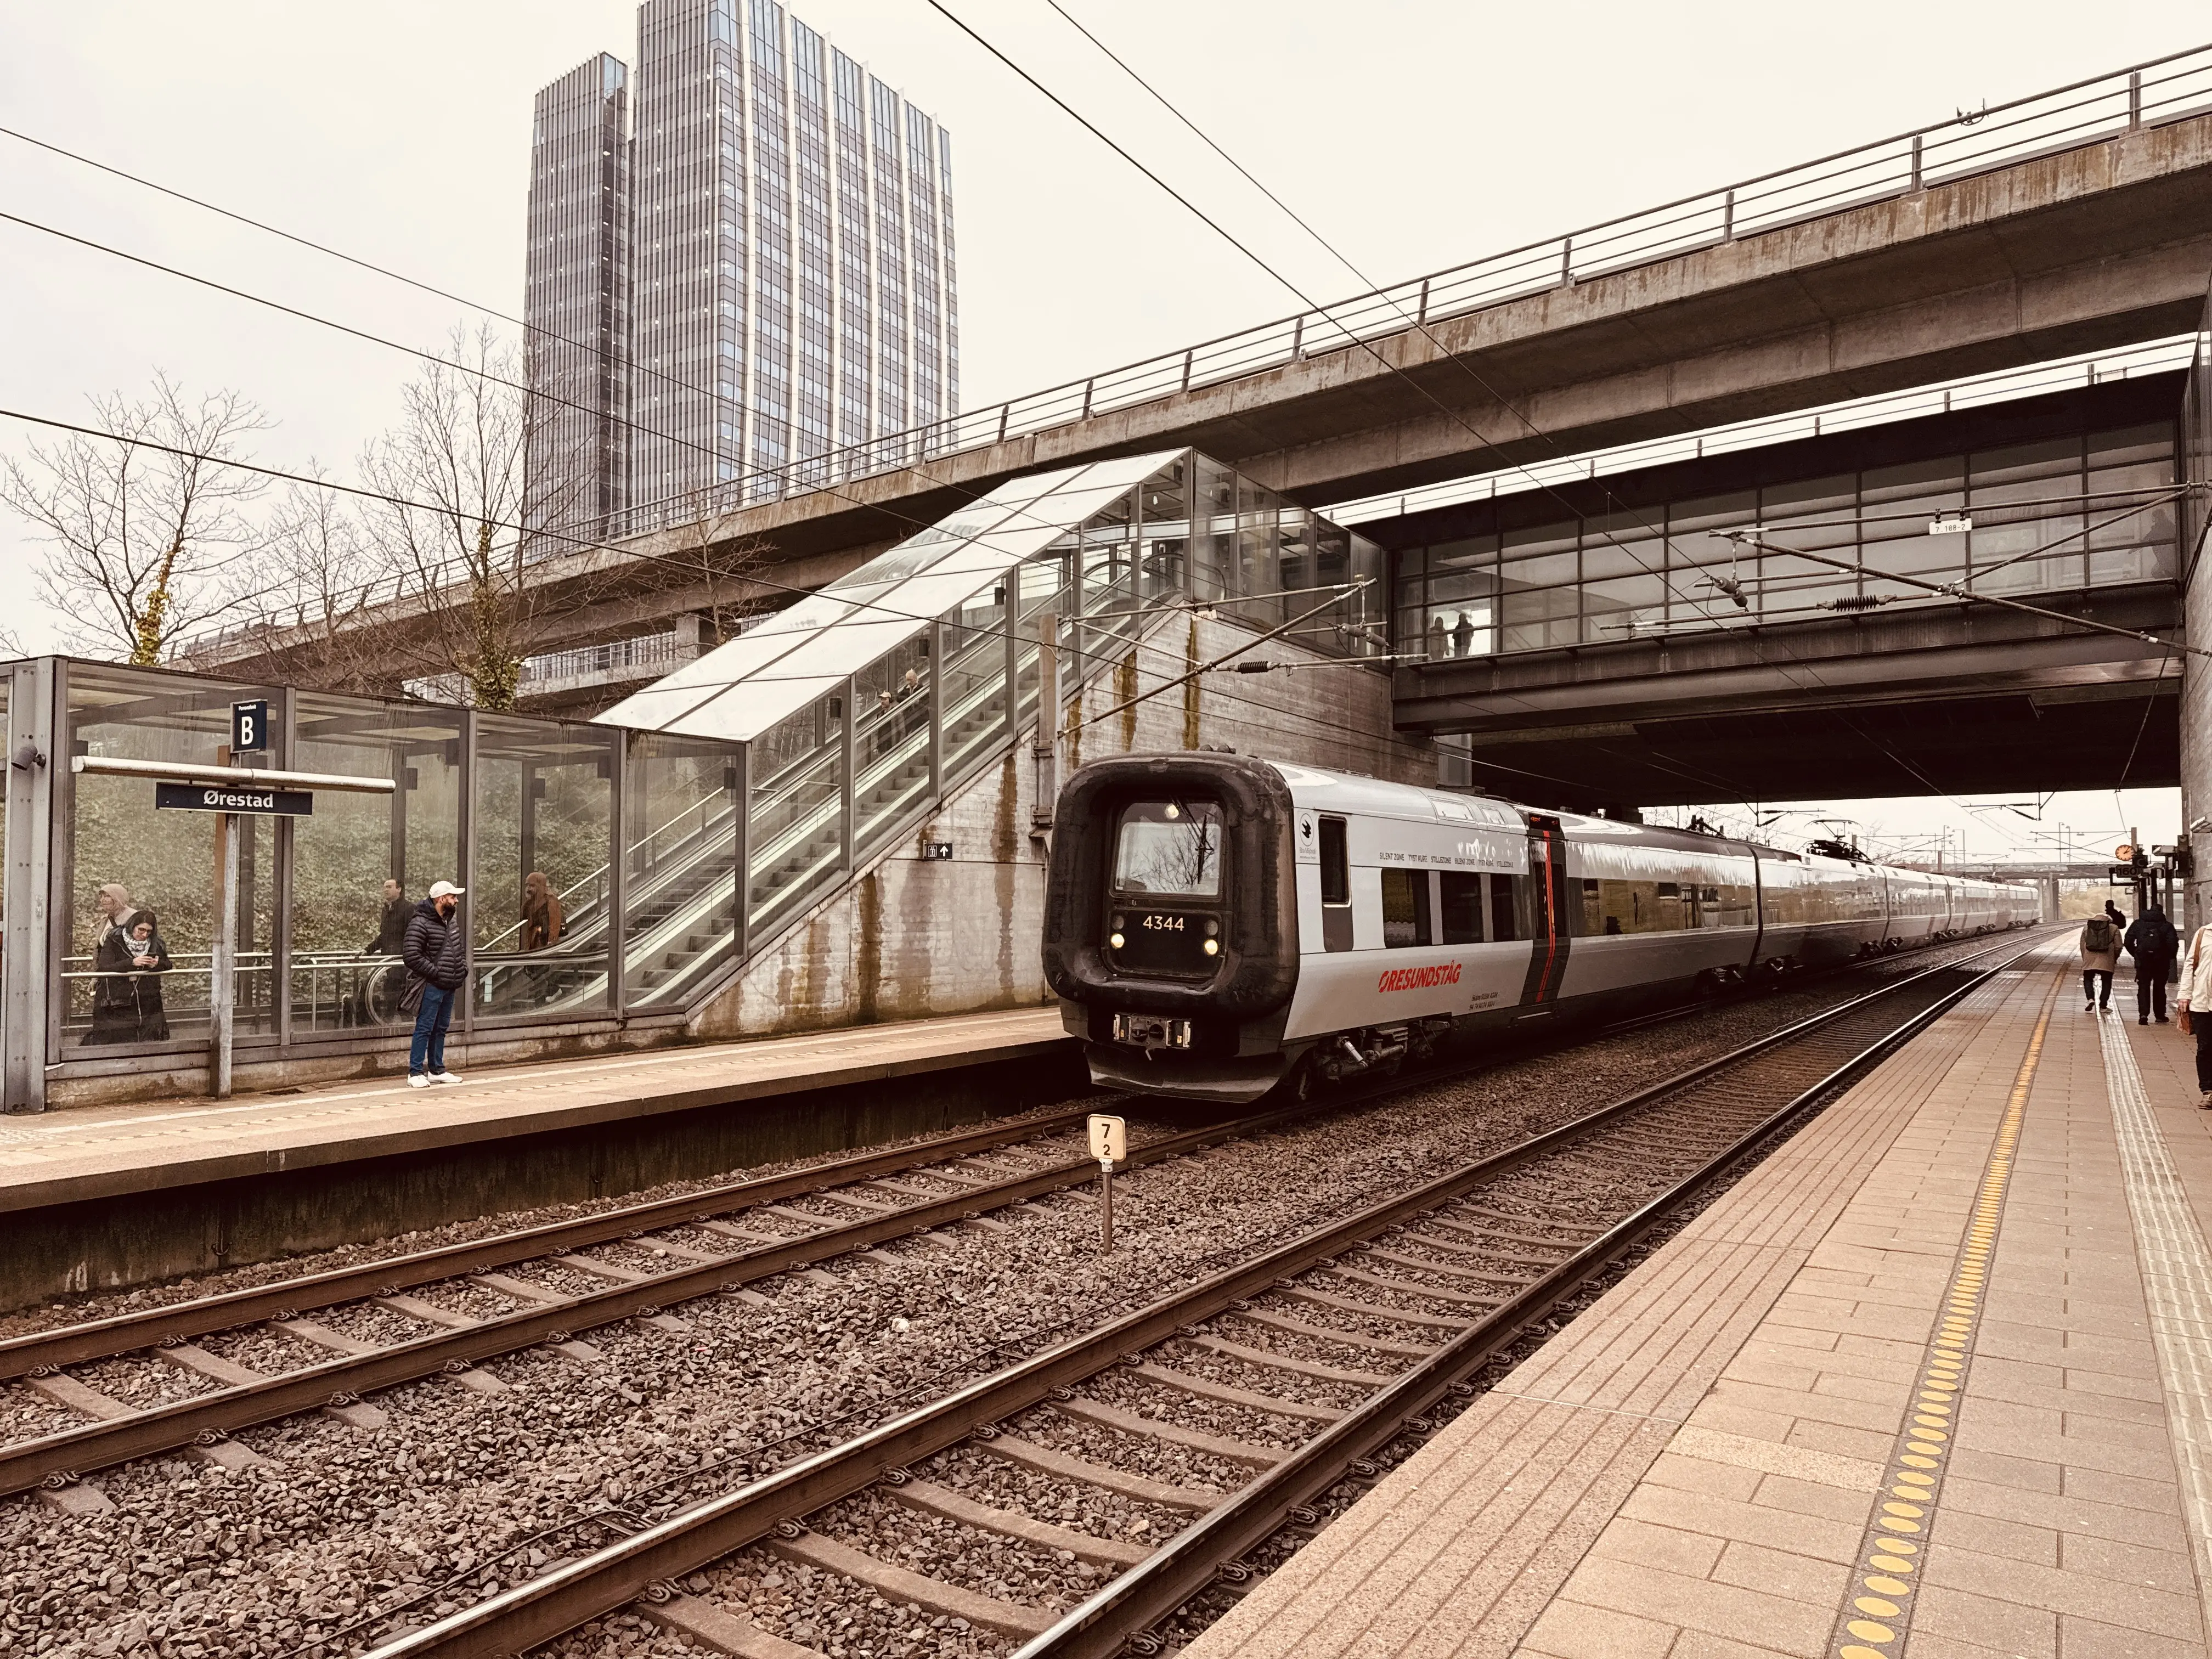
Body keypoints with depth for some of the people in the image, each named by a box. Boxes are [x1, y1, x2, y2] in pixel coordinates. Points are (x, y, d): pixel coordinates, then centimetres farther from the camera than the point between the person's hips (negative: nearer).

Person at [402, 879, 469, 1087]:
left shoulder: (453, 920, 12)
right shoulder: (420, 923, -15)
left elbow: (462, 945, 26)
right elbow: (411, 955, -21)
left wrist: (463, 967, 12)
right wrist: (435, 972, -18)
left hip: (451, 985, 8)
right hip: (432, 986, -8)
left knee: (441, 1029, 15)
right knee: (424, 1029, -5)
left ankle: (437, 1070, 24)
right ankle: (415, 1073, 0)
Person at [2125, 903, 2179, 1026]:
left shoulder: (2138, 924, 4)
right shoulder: (2167, 926, 0)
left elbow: (2128, 941, -1)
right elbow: (2173, 943, -11)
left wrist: (2135, 954, 10)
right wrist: (2169, 956, 4)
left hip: (2143, 961, 0)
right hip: (2161, 962, 0)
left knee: (2143, 987, 3)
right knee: (2159, 988, 14)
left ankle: (2143, 1014, -13)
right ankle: (2160, 1016, 19)